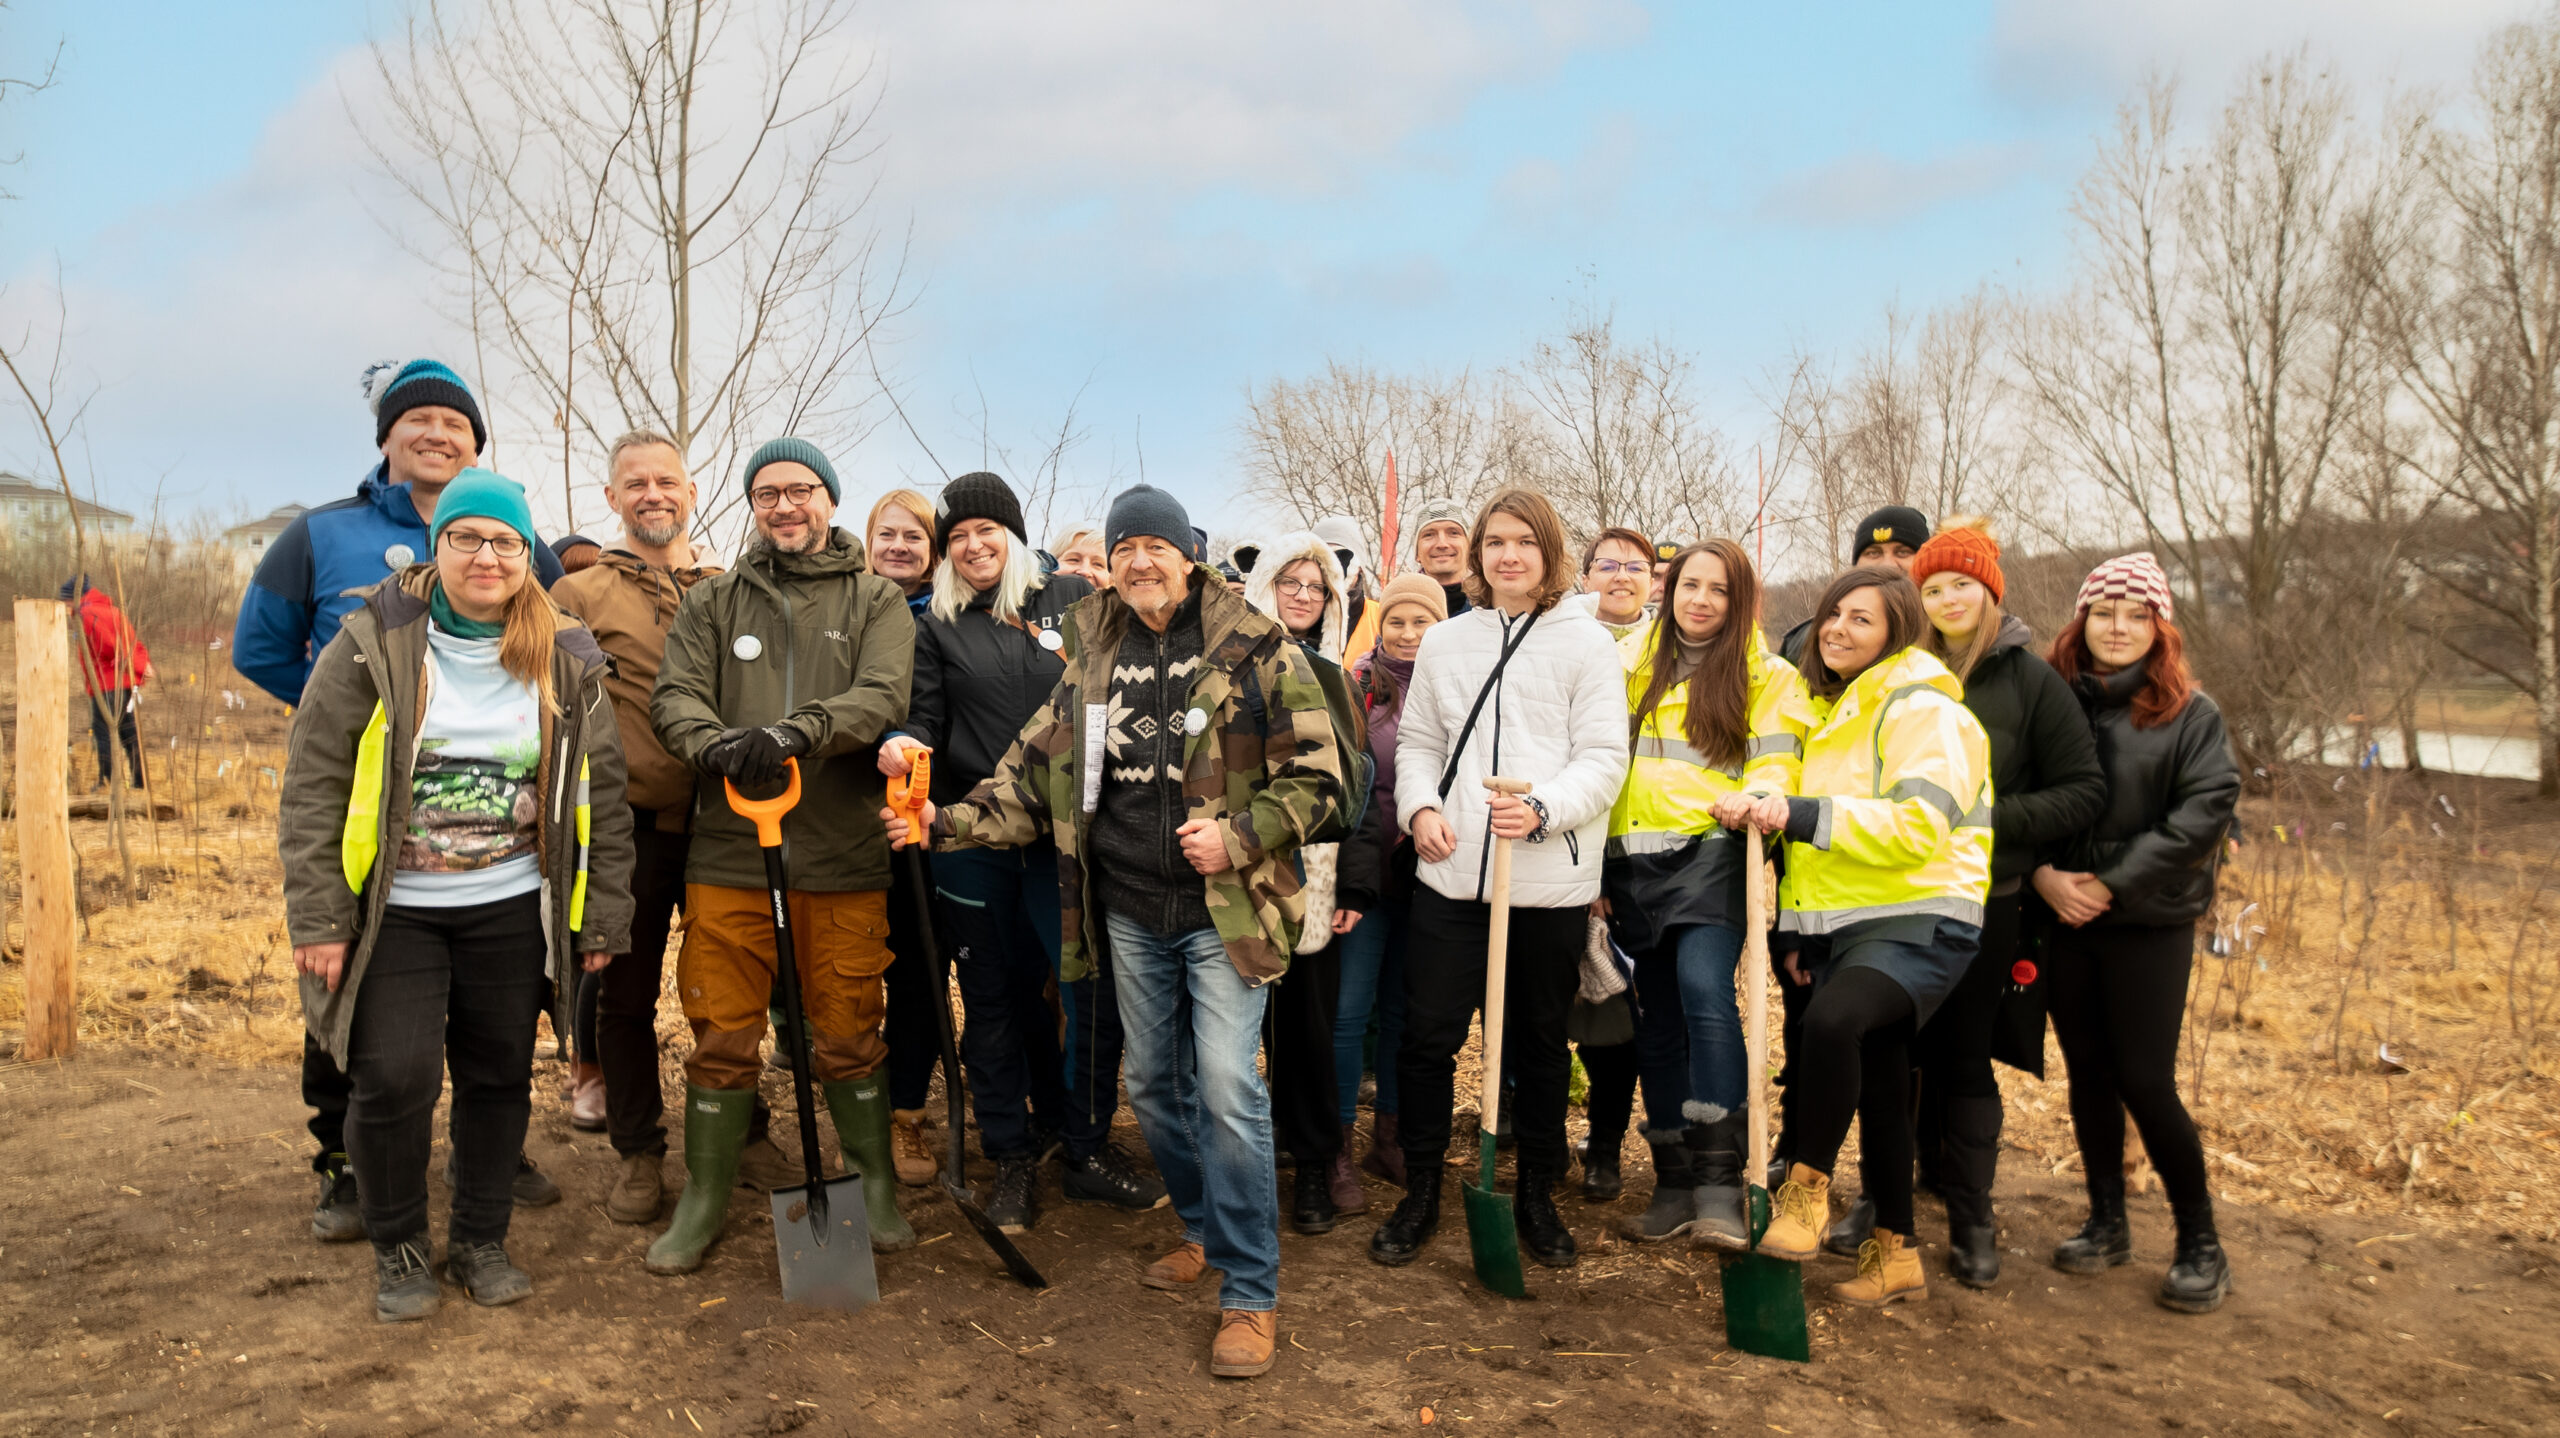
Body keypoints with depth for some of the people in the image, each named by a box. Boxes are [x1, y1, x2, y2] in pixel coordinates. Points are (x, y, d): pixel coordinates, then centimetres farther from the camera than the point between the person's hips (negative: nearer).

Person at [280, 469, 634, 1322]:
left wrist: (602, 920, 3)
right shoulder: (372, 645, -5)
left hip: (512, 911, 2)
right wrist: (318, 917, -10)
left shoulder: (566, 665, 2)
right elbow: (313, 785, -5)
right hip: (393, 910, -2)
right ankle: (398, 1251, 19)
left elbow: (601, 797, 5)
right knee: (393, 1078, -5)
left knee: (500, 1076, 9)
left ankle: (480, 1241, 28)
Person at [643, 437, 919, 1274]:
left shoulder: (877, 601, 6)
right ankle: (704, 1200, 24)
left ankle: (876, 1189, 26)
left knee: (847, 1038, 8)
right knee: (721, 1036, 7)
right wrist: (714, 744, -23)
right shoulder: (712, 602, 12)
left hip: (843, 859, -1)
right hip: (728, 855, 2)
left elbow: (883, 696, -10)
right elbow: (674, 696, 0)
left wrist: (795, 733, -27)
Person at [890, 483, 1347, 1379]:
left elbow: (1316, 781, -6)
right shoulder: (1092, 660, 8)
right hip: (1129, 911, 5)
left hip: (1224, 911, -5)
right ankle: (1205, 1230, 38)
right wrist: (948, 823, -3)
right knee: (1151, 1085, 15)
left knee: (1227, 1089, -11)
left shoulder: (1258, 652, -6)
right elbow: (1033, 775, 9)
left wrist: (1236, 837, -17)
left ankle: (1251, 1296, 2)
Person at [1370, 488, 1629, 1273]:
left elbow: (1604, 758, -5)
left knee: (1538, 1043, 11)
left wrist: (1543, 808, -21)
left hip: (1550, 880, -2)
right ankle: (1421, 1193, 21)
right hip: (1453, 874, 2)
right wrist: (1420, 805, -3)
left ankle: (1537, 1195, 29)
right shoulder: (1445, 641, 10)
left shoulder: (1585, 641, 0)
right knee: (1428, 1034, 3)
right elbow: (1418, 740, 16)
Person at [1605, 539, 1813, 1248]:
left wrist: (1753, 797, -24)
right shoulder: (1632, 666, 18)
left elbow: (1777, 764, 1)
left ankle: (1720, 1182, -20)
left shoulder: (1766, 676, 8)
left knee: (1704, 990, -24)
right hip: (1636, 865, 4)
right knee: (1659, 1018, 7)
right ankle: (1674, 1183, 16)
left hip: (1712, 853, -4)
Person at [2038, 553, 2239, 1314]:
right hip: (2062, 917, 3)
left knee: (2144, 1081, -3)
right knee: (2088, 1072, 11)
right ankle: (2107, 1222, 26)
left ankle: (2201, 1242, 15)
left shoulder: (2192, 714, -2)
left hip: (2150, 923, -3)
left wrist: (2112, 882, -16)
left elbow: (2207, 809, -11)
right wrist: (2042, 873, -14)